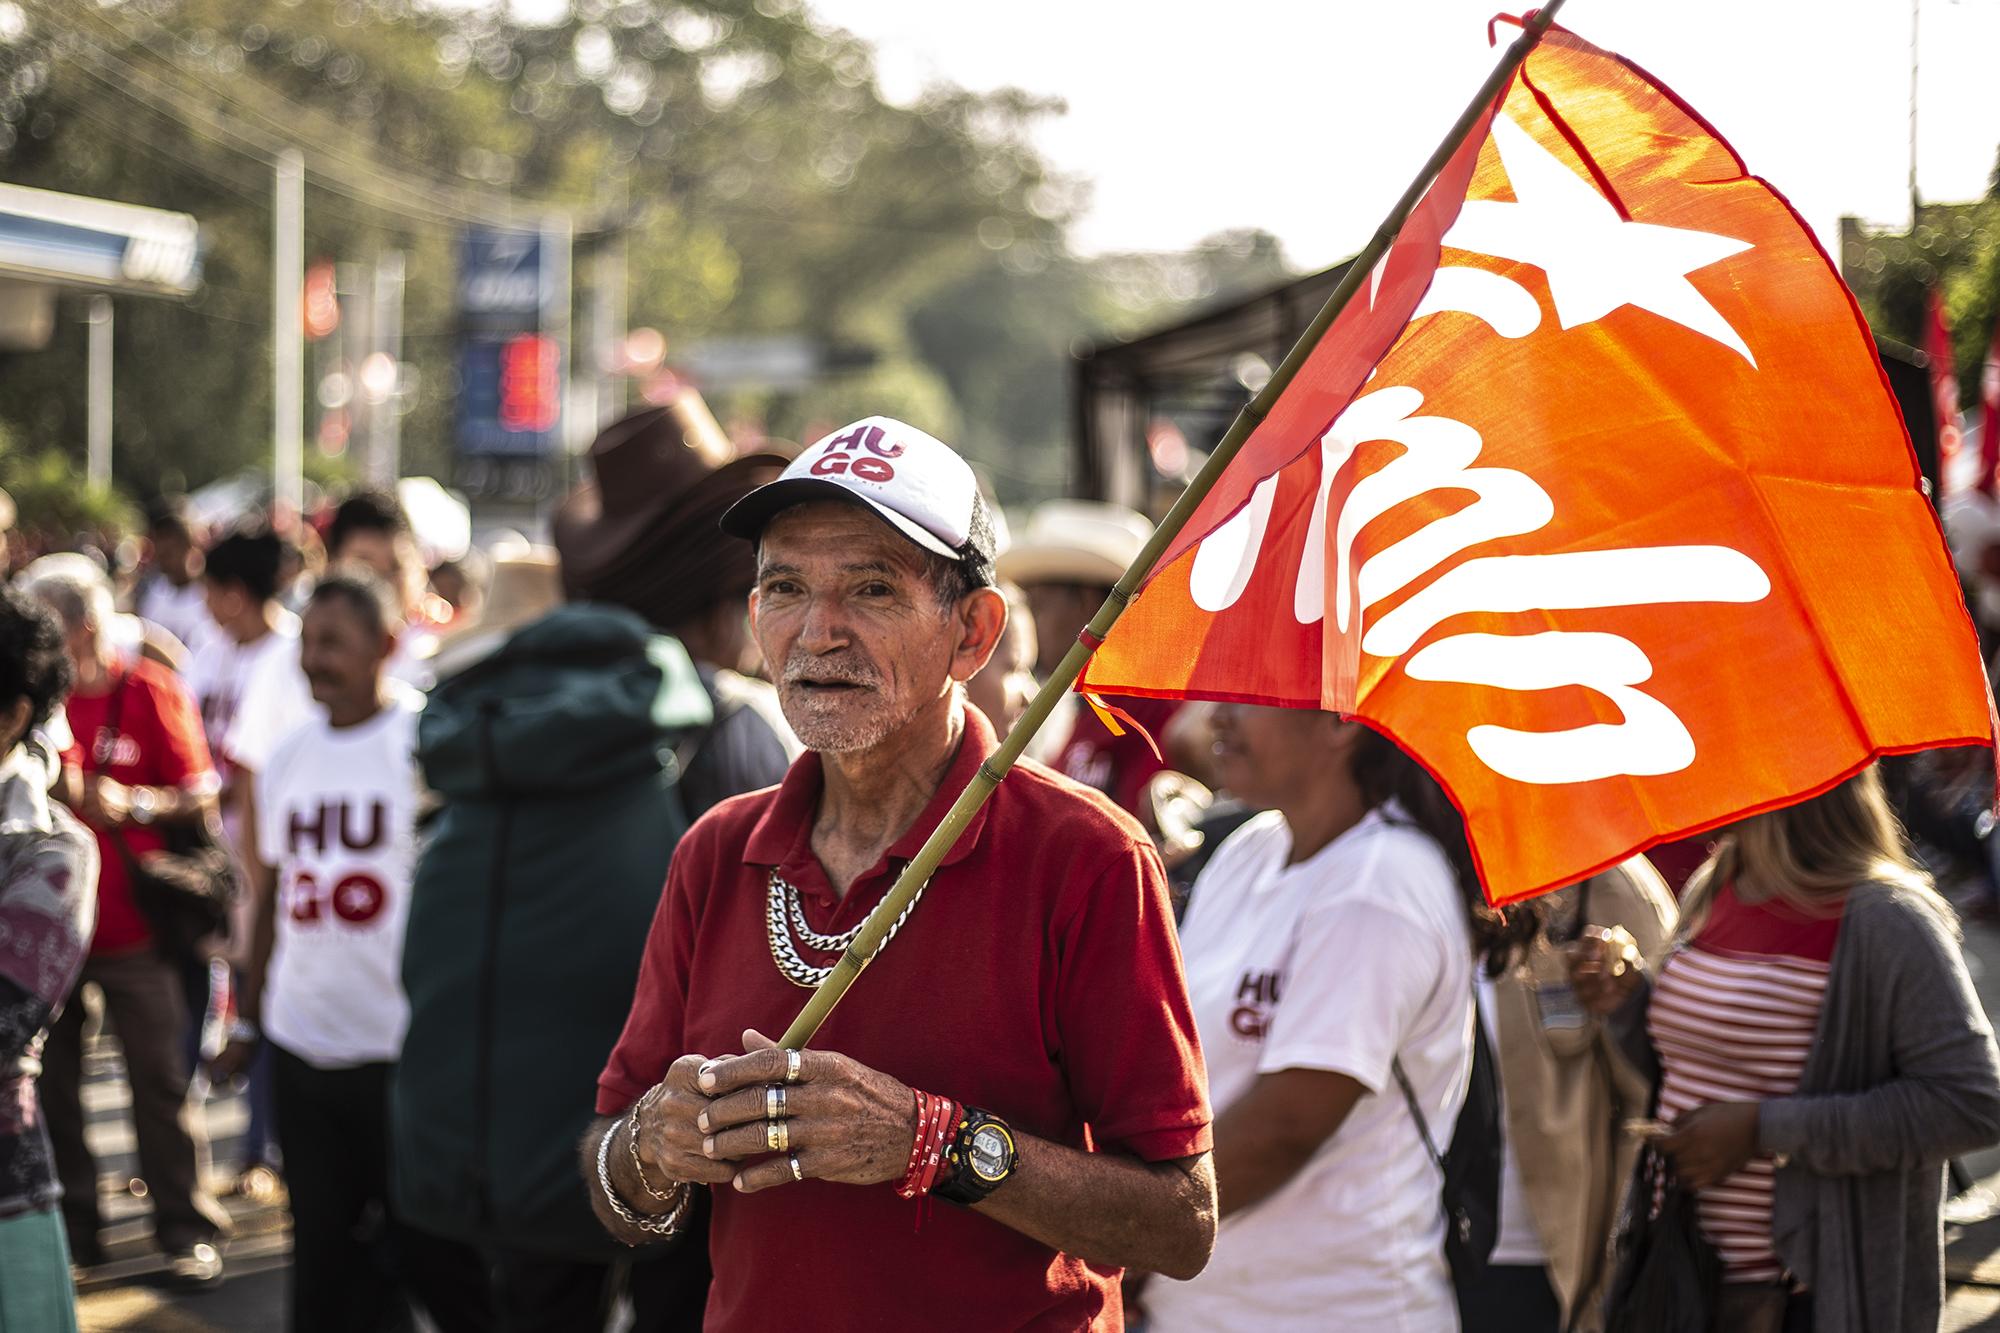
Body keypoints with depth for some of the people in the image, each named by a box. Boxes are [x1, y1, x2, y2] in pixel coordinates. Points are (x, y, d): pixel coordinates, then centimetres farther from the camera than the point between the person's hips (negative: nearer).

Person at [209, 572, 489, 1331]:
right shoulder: (289, 757, 11)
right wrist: (246, 1022, 17)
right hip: (303, 1050, 6)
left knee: (436, 1255, -1)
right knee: (325, 1255, 12)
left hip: (406, 1053, -6)